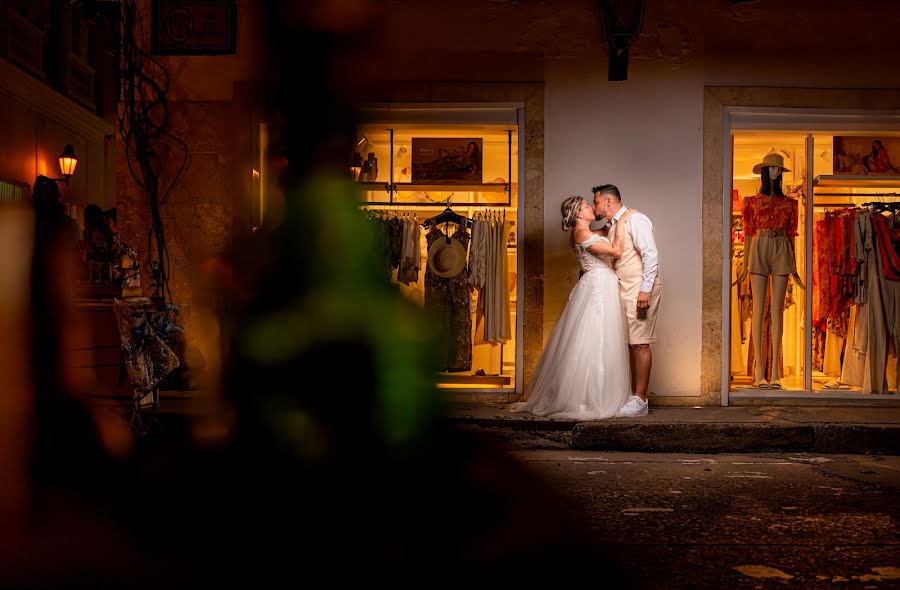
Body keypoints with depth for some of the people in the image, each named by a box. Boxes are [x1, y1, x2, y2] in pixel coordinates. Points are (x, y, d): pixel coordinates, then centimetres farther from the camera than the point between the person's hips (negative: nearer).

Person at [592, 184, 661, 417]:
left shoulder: (635, 220, -9)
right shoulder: (613, 226, 18)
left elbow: (650, 255, -16)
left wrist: (645, 290, -21)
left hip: (640, 289, -9)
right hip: (624, 289, 9)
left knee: (640, 343, -7)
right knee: (630, 343, 8)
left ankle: (640, 400, -5)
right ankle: (635, 396, 12)